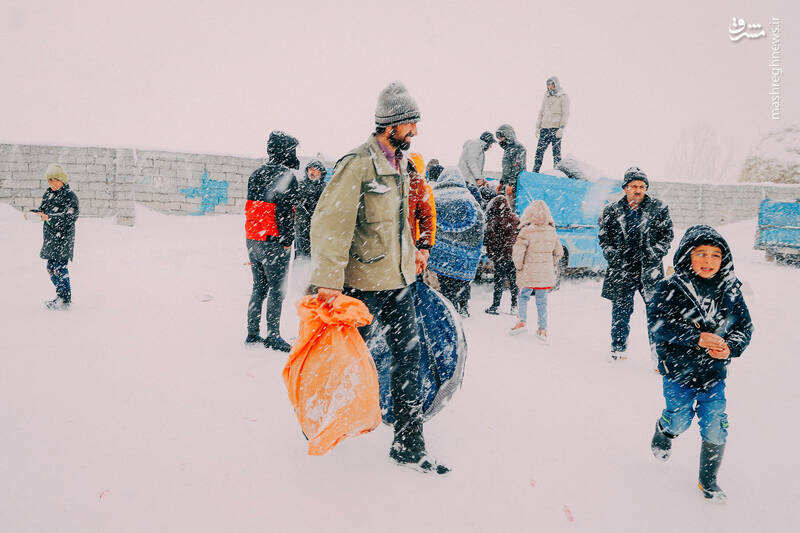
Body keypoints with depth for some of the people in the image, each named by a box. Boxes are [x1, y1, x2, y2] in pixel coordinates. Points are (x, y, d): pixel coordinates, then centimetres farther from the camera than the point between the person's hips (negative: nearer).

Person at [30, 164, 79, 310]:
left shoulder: (69, 196, -9)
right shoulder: (48, 194, 13)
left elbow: (71, 216, -20)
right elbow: (43, 210, 21)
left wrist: (50, 217, -27)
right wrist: (34, 213, -1)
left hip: (63, 237, -8)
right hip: (50, 237, 8)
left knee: (60, 268, -9)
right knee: (51, 268, 11)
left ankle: (65, 300, -2)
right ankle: (61, 297, 22)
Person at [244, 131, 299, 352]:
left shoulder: (256, 174, 14)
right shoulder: (286, 176, -11)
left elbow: (250, 208, 15)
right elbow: (285, 211, -18)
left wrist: (253, 241, 18)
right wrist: (287, 241, -11)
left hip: (252, 241, 8)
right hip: (273, 242, -8)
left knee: (259, 288, 16)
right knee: (276, 290, 0)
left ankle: (252, 333, 20)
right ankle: (273, 336, 3)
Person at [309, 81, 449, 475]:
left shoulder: (399, 164, 13)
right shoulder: (358, 164, -16)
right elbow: (330, 222, -22)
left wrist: (410, 253, 30)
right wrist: (328, 281, -27)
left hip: (397, 280, 8)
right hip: (362, 282, -8)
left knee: (408, 354, 6)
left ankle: (408, 446, 15)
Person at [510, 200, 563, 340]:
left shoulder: (526, 231, -14)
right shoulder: (551, 232, 1)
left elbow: (517, 252, -17)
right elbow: (559, 251, 10)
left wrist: (519, 267, -2)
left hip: (529, 273, -3)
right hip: (546, 274, 4)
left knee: (523, 296, 15)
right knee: (542, 300, 11)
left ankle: (522, 321, 5)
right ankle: (542, 329, 15)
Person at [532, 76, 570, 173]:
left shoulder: (563, 97, 0)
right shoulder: (546, 96, 17)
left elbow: (566, 114, -6)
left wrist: (561, 128, -15)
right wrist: (537, 127, 13)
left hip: (556, 128, -5)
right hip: (545, 128, 5)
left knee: (556, 152, -4)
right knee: (539, 150, 0)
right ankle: (534, 172, 4)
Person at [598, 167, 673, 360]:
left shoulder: (659, 209, 4)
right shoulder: (612, 210, 6)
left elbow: (667, 234, 7)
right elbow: (603, 235, 11)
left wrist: (656, 253, -4)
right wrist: (612, 254, -1)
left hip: (649, 269, -1)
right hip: (621, 269, 1)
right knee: (621, 310, 9)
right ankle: (618, 347, 24)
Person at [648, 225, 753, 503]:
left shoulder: (730, 291, -2)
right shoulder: (670, 289, -13)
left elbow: (745, 326, 3)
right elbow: (659, 324, -20)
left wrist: (730, 347, -17)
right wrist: (697, 338, -27)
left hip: (715, 373, 3)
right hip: (679, 371, -2)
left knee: (715, 430, 5)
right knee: (679, 421, 13)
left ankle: (708, 480, 29)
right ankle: (663, 431, 51)